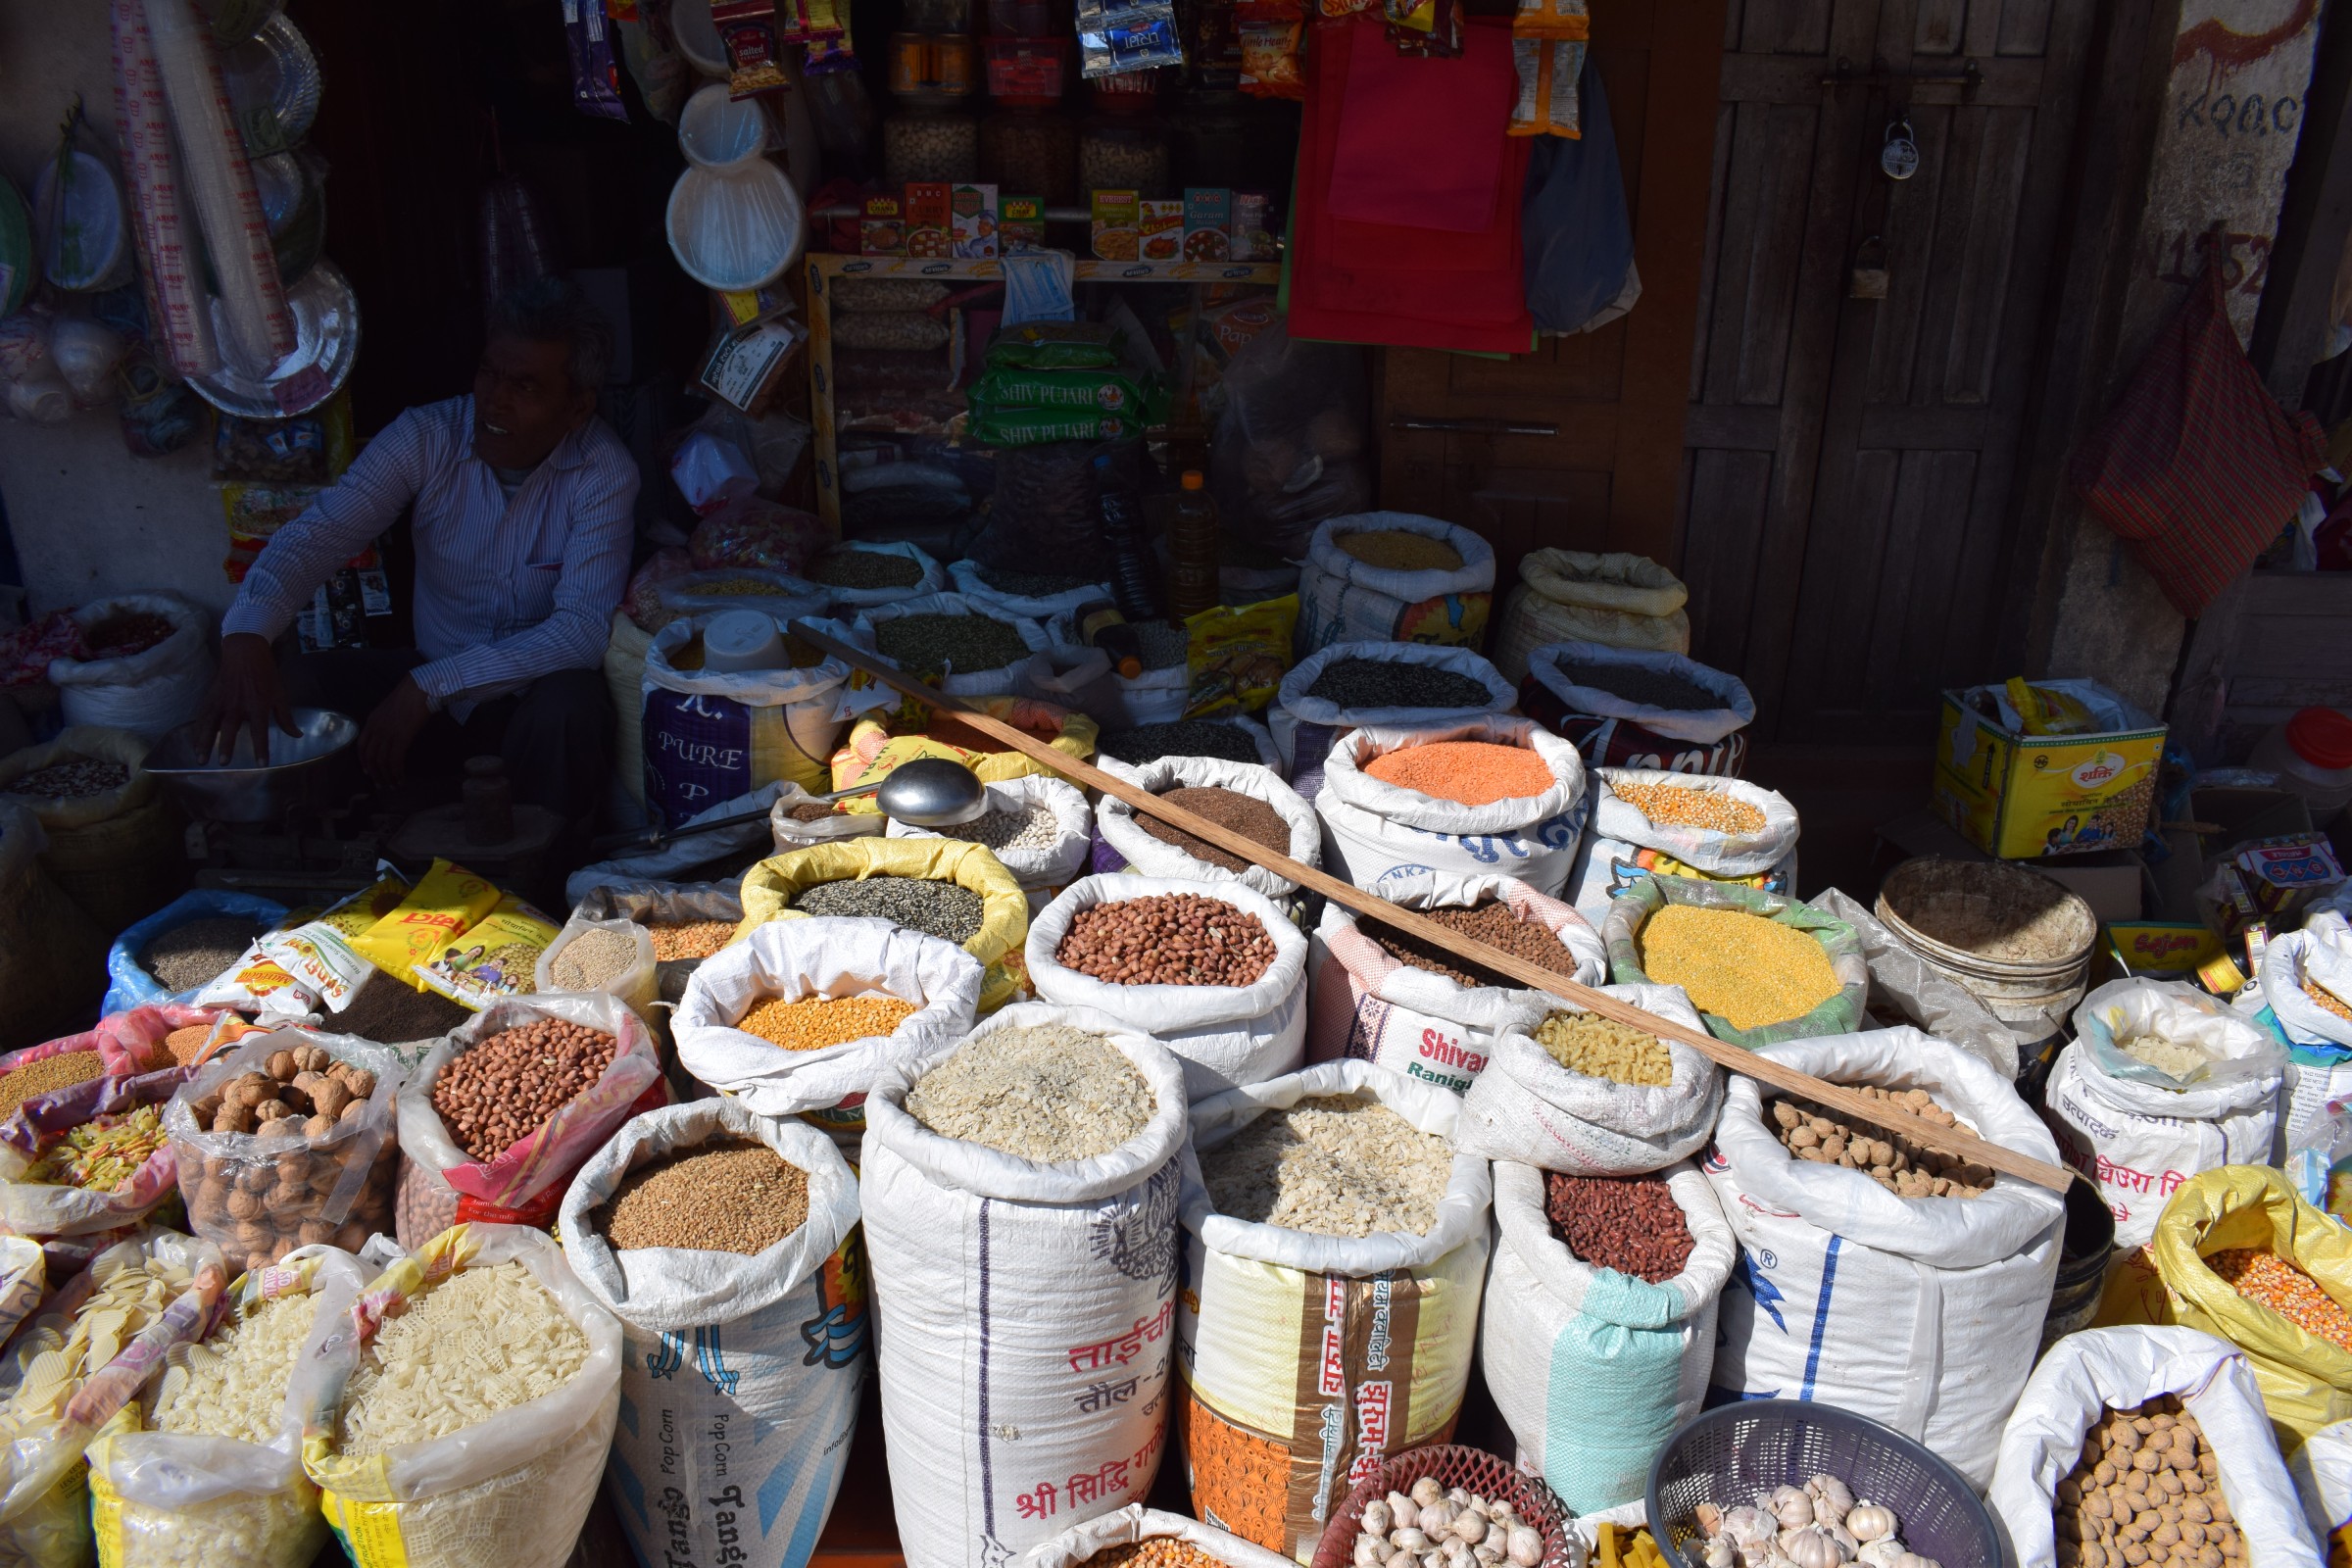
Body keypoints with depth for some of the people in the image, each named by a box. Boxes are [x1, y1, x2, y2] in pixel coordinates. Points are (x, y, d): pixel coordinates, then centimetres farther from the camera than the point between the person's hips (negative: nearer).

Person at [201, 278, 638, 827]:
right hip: (432, 681, 3)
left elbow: (583, 630, -26)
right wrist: (246, 632, -39)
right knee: (297, 684, -18)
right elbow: (320, 531, -18)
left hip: (538, 688, -3)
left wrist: (428, 687, -32)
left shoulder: (604, 472, -18)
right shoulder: (427, 436, -9)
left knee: (568, 708, -36)